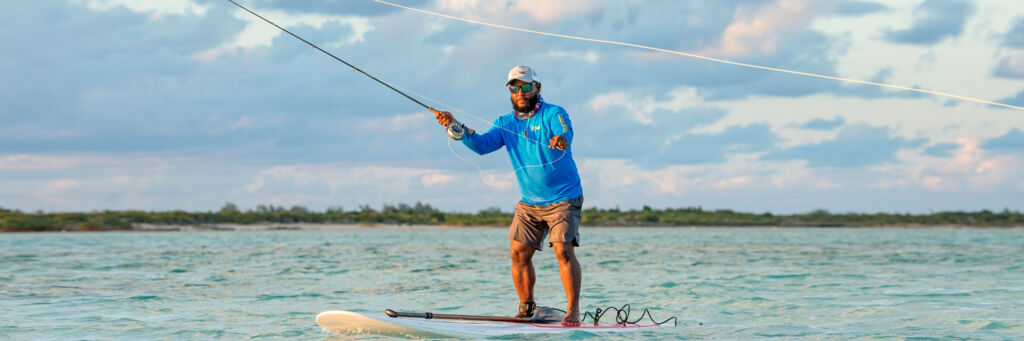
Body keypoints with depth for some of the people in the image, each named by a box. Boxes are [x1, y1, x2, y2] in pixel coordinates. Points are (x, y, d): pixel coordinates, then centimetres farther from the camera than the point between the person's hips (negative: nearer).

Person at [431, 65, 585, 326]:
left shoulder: (553, 114, -10)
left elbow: (565, 134, -30)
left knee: (563, 250, -17)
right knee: (518, 252, -2)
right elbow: (481, 144, -6)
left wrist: (561, 141, -55)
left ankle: (573, 310, -11)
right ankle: (526, 309, 11)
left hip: (563, 199, -5)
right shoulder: (506, 124, 7)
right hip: (529, 202, 5)